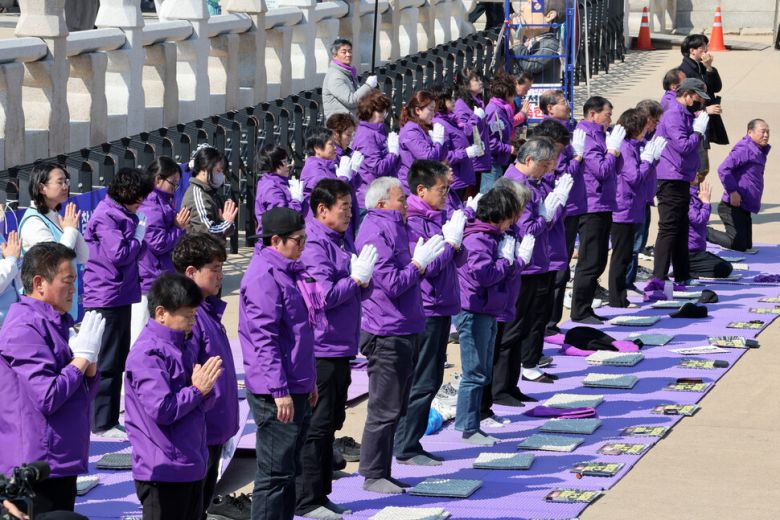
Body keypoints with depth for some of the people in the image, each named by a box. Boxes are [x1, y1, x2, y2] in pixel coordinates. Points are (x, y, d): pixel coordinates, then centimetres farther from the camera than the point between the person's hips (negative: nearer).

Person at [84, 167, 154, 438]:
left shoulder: (124, 214, 14)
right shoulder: (106, 217, -15)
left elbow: (137, 253, 17)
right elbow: (119, 254, -22)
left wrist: (139, 235, -1)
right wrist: (139, 235, -7)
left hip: (121, 298, 10)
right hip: (107, 298, -10)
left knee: (118, 362, 14)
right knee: (106, 363, -3)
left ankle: (110, 420, 22)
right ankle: (102, 424, 3)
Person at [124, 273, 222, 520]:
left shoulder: (187, 347, 13)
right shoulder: (147, 355, -16)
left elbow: (204, 405, 16)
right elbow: (161, 410, -23)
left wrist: (206, 390, -7)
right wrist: (197, 390, -13)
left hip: (191, 466, 9)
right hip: (163, 472, -9)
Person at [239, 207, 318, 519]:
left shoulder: (288, 271, 14)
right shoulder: (264, 277, -17)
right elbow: (264, 339, -20)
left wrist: (308, 382, 22)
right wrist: (279, 391, -22)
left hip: (297, 389, 10)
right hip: (276, 395, -10)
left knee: (289, 471, 15)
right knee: (274, 473, -4)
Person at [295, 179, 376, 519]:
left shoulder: (343, 240, 12)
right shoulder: (314, 245, -15)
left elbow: (362, 292, 15)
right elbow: (324, 295, -22)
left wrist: (364, 280, -6)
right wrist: (356, 278, -13)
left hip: (341, 348, 9)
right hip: (321, 348, -9)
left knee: (331, 422, 14)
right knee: (317, 424, -4)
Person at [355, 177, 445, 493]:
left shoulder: (393, 227, 16)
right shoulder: (375, 234, -16)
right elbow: (392, 284, -22)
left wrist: (424, 257, 6)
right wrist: (419, 262, -12)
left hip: (405, 332, 10)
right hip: (387, 334, -10)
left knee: (395, 408, 15)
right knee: (384, 410, -4)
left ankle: (382, 472, 22)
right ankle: (373, 476, 3)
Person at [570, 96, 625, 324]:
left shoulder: (597, 135, 16)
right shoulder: (586, 137, -14)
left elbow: (610, 169, 20)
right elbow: (601, 170, -20)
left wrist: (614, 148, 8)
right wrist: (613, 149, -8)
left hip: (603, 207, 10)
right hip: (592, 208, -10)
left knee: (598, 262, 14)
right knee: (589, 263, -6)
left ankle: (585, 309, 19)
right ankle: (580, 312, 0)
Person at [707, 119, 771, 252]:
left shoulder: (760, 151, 15)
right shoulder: (744, 149, -17)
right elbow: (723, 169, -26)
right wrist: (732, 191, -25)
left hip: (744, 208, 10)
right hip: (734, 206, -10)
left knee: (747, 246, 13)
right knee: (738, 245, -10)